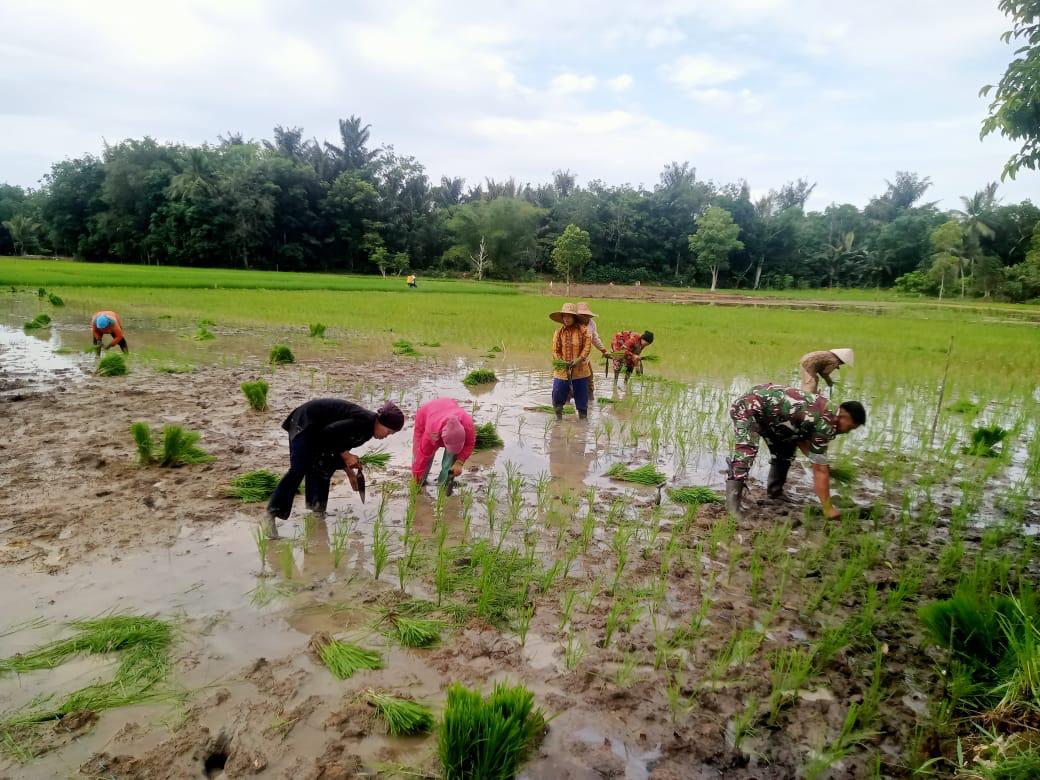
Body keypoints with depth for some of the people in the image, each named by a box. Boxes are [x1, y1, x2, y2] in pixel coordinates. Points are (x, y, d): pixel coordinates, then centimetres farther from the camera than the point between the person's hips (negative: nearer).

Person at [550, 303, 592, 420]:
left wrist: (578, 360, -19)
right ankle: (558, 418, 24)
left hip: (580, 370, -1)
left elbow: (587, 347, -7)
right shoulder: (558, 332, 1)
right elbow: (555, 351, 0)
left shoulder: (583, 330, -3)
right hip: (562, 370, 1)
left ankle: (583, 418, 24)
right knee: (557, 394, 2)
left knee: (581, 397, 7)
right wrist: (562, 363, -16)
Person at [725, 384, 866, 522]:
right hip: (749, 407, -11)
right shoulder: (825, 423, -20)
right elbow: (820, 470, -17)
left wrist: (820, 463, 7)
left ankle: (775, 491, 27)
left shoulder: (825, 410, 7)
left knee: (786, 449, 17)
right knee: (745, 454, -27)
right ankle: (732, 505, -32)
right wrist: (828, 509, -10)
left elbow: (800, 437, 17)